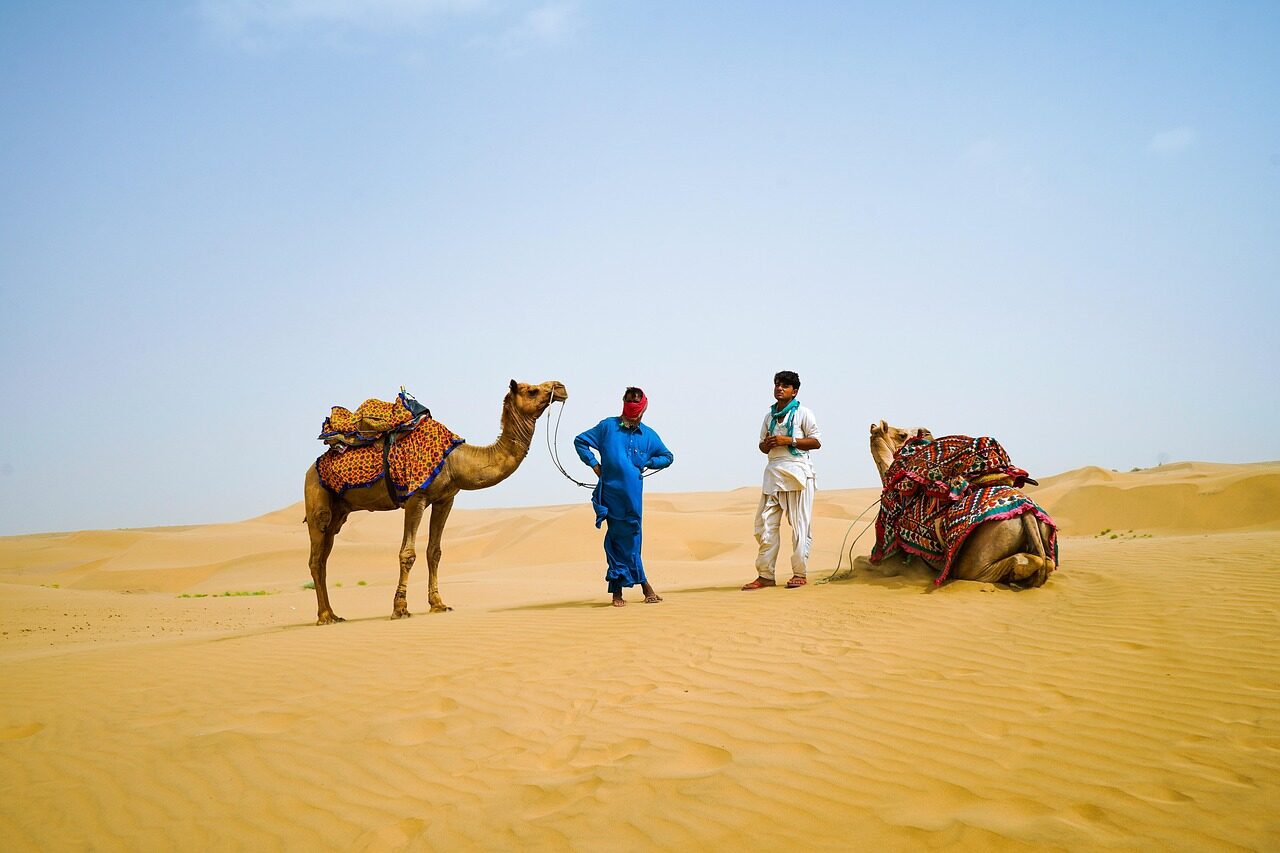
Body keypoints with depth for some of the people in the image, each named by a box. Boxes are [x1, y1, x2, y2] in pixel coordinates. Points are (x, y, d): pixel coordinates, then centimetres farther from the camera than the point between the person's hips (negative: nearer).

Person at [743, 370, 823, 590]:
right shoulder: (769, 416, 17)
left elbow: (816, 441, -5)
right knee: (765, 524, 1)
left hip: (796, 472, -6)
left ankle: (800, 573, 4)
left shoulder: (802, 413, 0)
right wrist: (766, 444, 0)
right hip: (773, 472, 6)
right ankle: (765, 575, 5)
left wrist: (789, 441, -14)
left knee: (800, 524, -3)